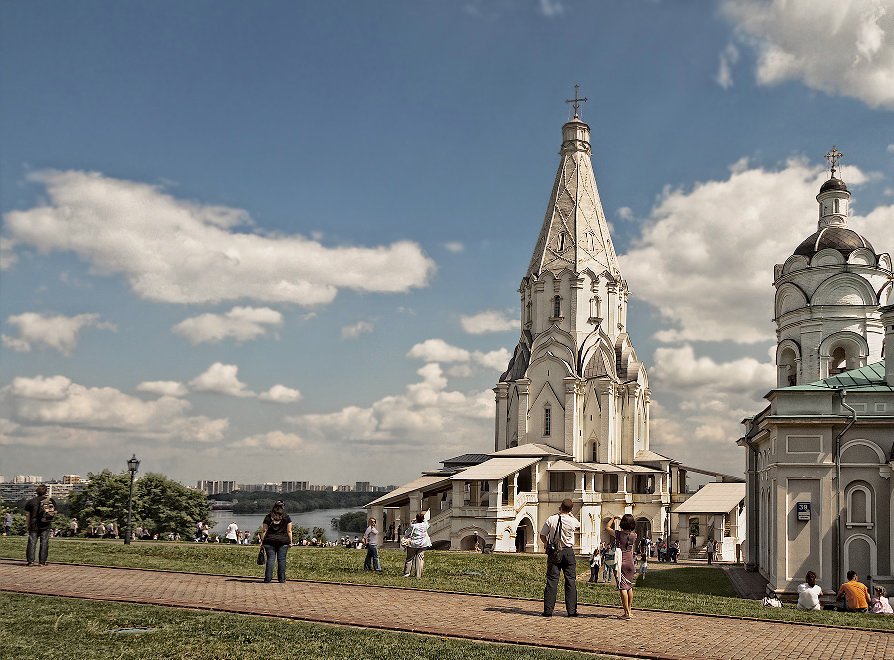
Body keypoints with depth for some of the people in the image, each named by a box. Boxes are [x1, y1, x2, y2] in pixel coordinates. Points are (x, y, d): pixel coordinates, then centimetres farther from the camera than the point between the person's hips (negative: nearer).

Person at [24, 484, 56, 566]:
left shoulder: (31, 502, 1)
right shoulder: (52, 501, 6)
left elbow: (27, 515, 3)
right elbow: (55, 513, 11)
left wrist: (28, 526, 11)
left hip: (34, 525, -1)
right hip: (46, 526, 1)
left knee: (32, 542, 3)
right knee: (44, 543, 3)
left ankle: (30, 560, -5)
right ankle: (42, 561, 1)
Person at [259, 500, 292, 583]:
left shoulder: (268, 517, 4)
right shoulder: (286, 517, 3)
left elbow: (264, 530, 3)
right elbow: (289, 531, 1)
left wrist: (262, 541, 6)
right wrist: (290, 541, 6)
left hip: (270, 540, 1)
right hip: (283, 541, 0)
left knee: (270, 559, 1)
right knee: (281, 559, 2)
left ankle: (268, 578, -4)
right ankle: (281, 578, 3)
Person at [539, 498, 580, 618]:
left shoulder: (551, 519, -7)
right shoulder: (572, 521, -6)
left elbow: (542, 535, 0)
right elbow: (578, 526, 19)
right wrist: (570, 514, 26)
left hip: (554, 552, 1)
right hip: (568, 552, 0)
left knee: (552, 581, 3)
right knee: (571, 581, 6)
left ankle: (548, 610, 2)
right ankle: (571, 610, 5)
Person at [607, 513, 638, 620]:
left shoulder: (619, 534, -9)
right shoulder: (634, 535, 2)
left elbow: (607, 527, 7)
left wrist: (614, 518, 18)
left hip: (622, 562, -5)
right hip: (630, 562, 5)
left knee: (623, 587, -6)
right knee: (629, 587, 16)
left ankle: (627, 613, -10)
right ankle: (629, 610, 22)